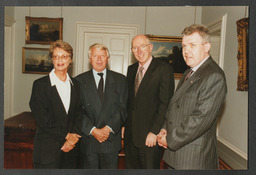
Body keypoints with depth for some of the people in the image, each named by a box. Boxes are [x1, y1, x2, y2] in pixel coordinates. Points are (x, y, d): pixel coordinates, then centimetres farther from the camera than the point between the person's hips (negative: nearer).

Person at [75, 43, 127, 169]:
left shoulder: (120, 80, 6)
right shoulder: (80, 80, 3)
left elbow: (123, 108, -1)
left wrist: (108, 128, -11)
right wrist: (93, 130, -13)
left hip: (111, 140, 1)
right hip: (87, 141, 0)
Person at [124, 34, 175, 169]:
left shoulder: (163, 69, -10)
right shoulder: (131, 69, 11)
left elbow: (165, 103, -14)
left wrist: (154, 132, -17)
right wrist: (124, 124, 6)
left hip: (150, 137, -6)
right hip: (130, 134, 6)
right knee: (130, 167, 17)